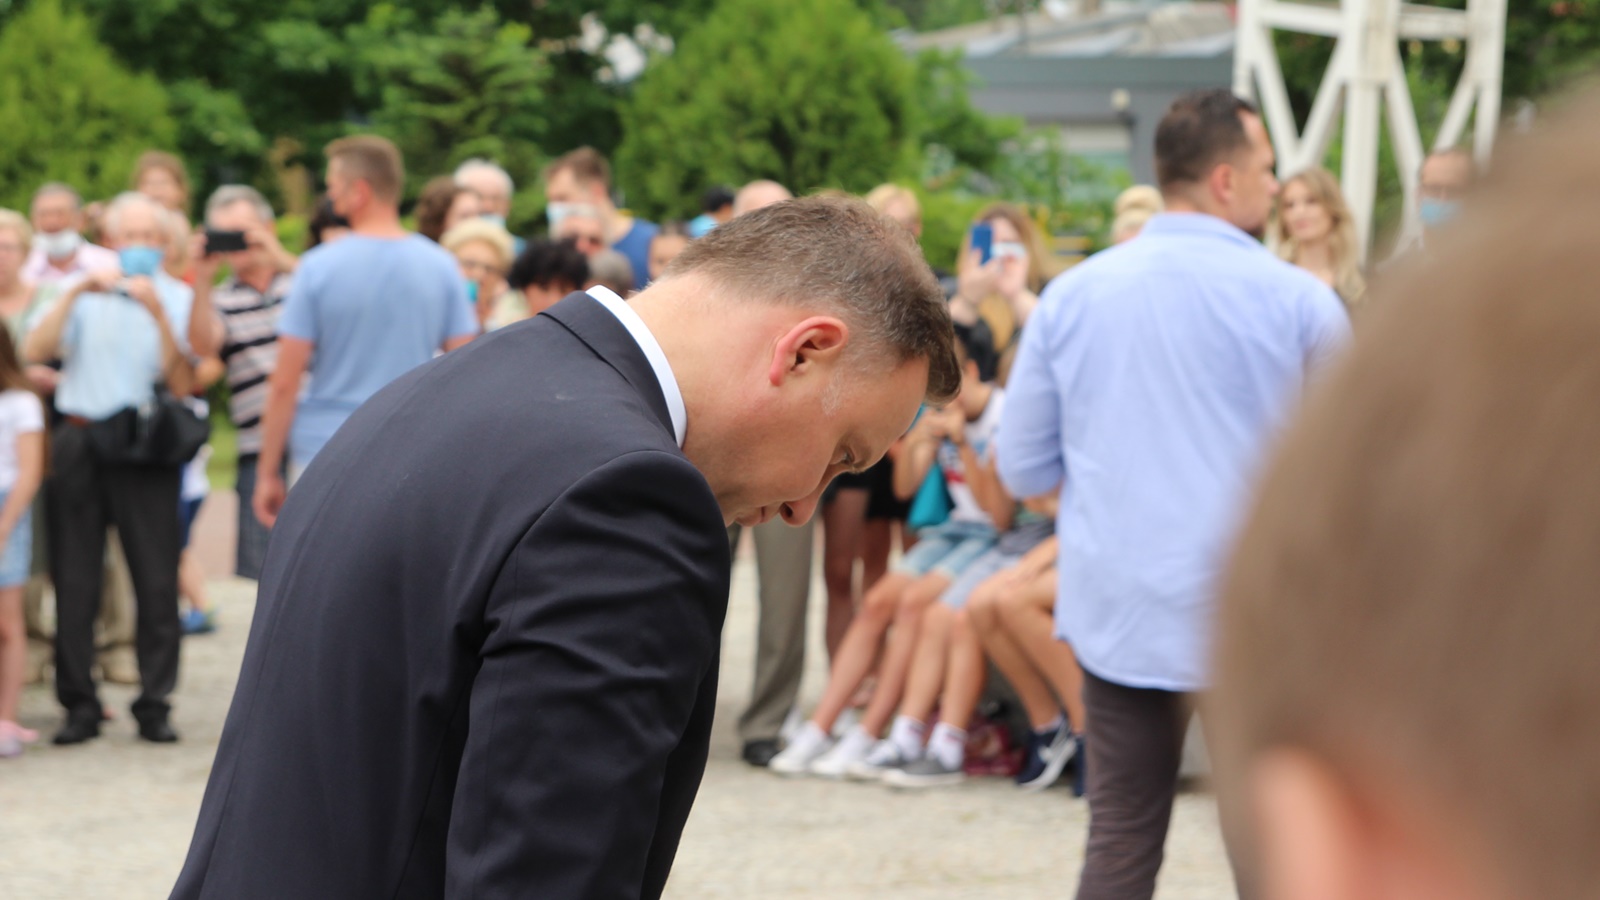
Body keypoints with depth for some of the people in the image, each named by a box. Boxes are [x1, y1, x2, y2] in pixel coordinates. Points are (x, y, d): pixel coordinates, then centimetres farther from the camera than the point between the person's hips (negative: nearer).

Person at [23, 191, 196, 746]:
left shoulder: (178, 298, 6)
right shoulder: (85, 293, 11)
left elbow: (181, 385, -6)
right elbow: (35, 352, -4)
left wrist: (158, 314, -15)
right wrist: (75, 293, -12)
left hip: (145, 449, -1)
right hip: (80, 443, 2)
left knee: (157, 583, -3)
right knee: (74, 580, 2)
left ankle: (154, 705, 5)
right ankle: (79, 705, 9)